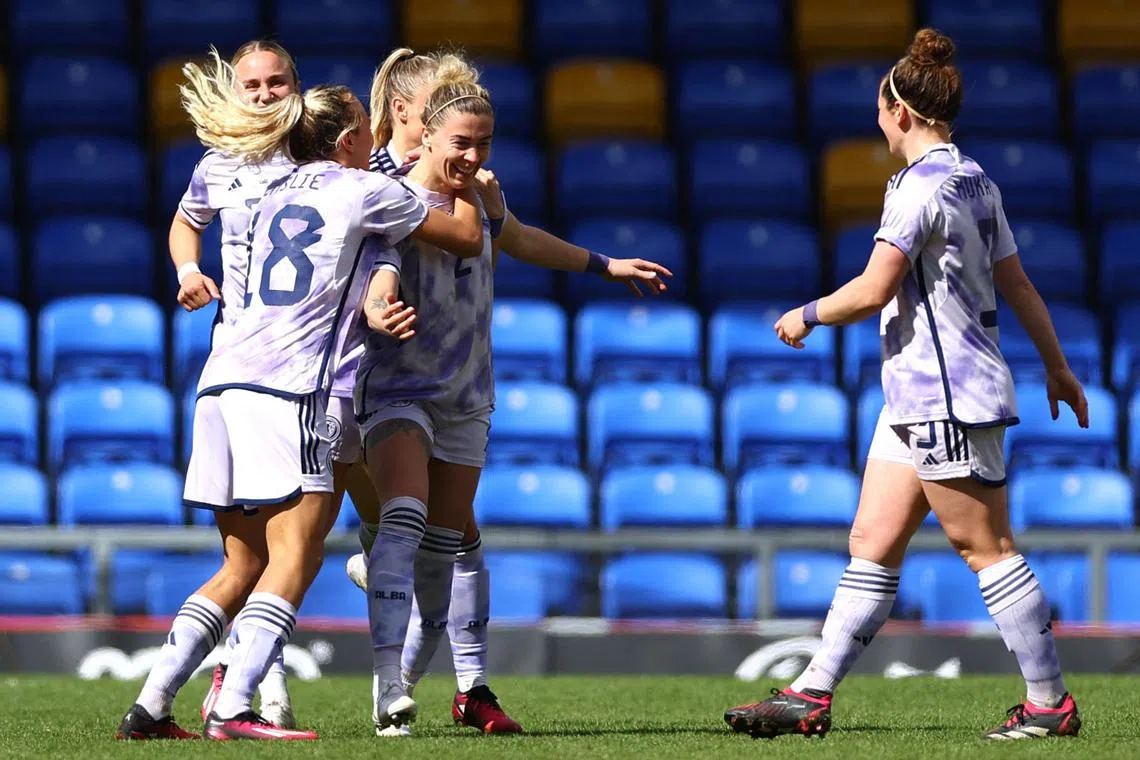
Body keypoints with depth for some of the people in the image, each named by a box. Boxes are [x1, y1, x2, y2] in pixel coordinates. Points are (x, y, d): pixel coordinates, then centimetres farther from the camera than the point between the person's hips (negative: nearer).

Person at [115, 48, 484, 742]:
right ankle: (233, 708, -24)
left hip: (225, 376, 8)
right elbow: (467, 239, 12)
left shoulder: (277, 197, 25)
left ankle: (151, 706, 5)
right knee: (296, 553, -11)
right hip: (285, 387, -8)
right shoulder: (366, 191, 5)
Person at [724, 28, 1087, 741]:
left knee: (987, 549, -5)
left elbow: (873, 290, -20)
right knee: (872, 543, 7)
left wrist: (806, 316, -4)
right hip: (918, 398, 10)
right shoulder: (977, 183, 13)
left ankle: (1050, 702, 0)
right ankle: (814, 694, 7)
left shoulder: (922, 186, -15)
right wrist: (1057, 367, 26)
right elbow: (1018, 285, 19)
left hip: (948, 399, -10)